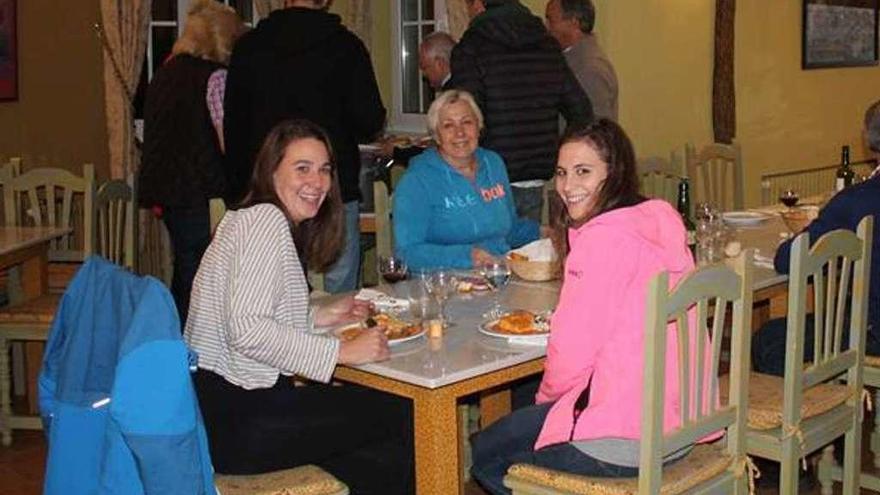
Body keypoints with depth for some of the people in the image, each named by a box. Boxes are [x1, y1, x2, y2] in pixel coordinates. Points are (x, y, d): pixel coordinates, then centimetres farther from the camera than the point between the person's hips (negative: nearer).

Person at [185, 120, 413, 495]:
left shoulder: (251, 219, 17)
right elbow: (245, 330, -24)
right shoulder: (266, 219, -13)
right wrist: (342, 351, -21)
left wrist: (320, 316, 11)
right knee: (400, 418, -4)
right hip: (233, 424, -10)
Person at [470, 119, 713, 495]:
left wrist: (547, 395, 4)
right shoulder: (658, 222, 9)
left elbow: (572, 353, -17)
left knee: (484, 454, 10)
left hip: (627, 442, -10)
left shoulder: (603, 238, -18)